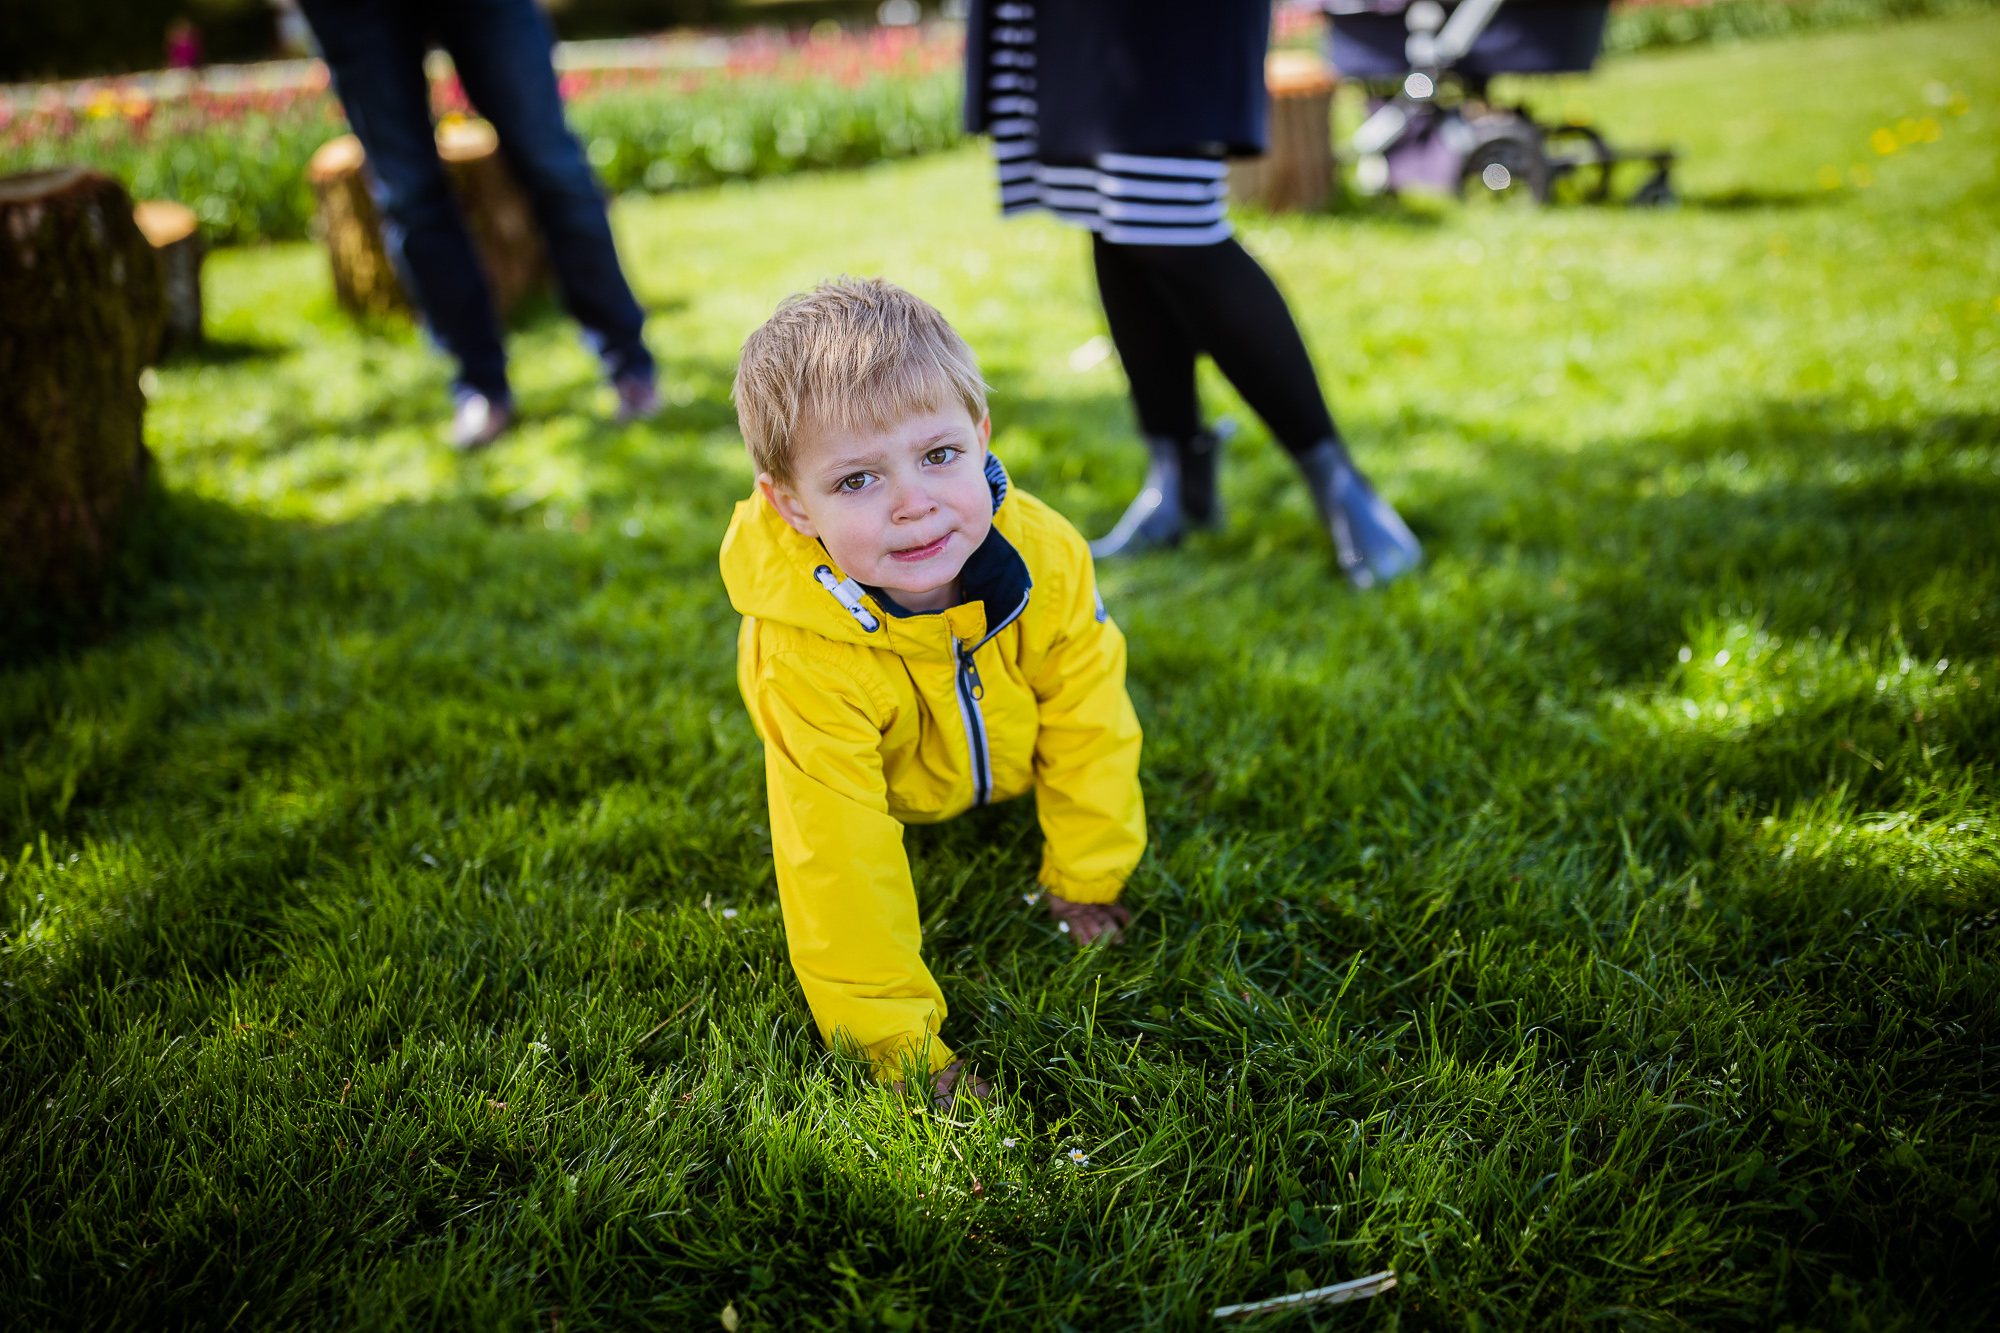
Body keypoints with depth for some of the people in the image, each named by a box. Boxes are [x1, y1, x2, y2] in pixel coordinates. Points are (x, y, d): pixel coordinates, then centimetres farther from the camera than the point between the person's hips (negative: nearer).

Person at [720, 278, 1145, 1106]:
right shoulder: (808, 658, -47)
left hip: (1008, 757, 2)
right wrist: (898, 1046, -38)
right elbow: (837, 854, -42)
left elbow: (1088, 728, -22)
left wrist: (1086, 880, -10)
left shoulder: (1048, 557, -38)